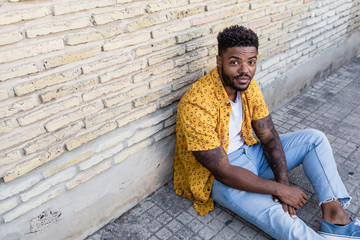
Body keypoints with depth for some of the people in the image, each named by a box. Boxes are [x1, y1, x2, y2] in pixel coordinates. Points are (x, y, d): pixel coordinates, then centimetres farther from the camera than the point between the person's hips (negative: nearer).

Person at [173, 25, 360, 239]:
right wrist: (280, 190, -21)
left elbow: (269, 137, -2)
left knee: (315, 138, 1)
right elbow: (223, 172, -27)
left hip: (248, 152, 8)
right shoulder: (196, 106, -30)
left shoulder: (247, 85, -7)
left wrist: (283, 182, -16)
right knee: (280, 219, -28)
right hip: (217, 177, -7)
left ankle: (335, 216, -8)